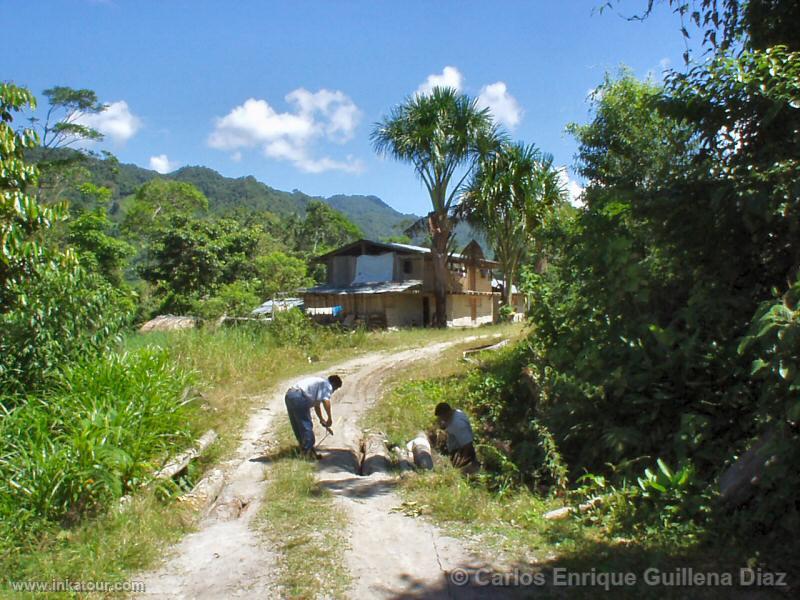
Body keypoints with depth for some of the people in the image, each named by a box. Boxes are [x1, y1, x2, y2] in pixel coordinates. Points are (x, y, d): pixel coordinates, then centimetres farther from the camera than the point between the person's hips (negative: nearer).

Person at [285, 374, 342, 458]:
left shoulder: (320, 382, 32)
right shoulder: (327, 385, 3)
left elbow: (317, 405, 42)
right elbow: (326, 401, -15)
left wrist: (321, 419, 48)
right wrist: (329, 418, -8)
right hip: (299, 398, -10)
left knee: (297, 425, 18)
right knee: (307, 425, -2)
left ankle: (303, 448, 29)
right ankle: (308, 451, 1)